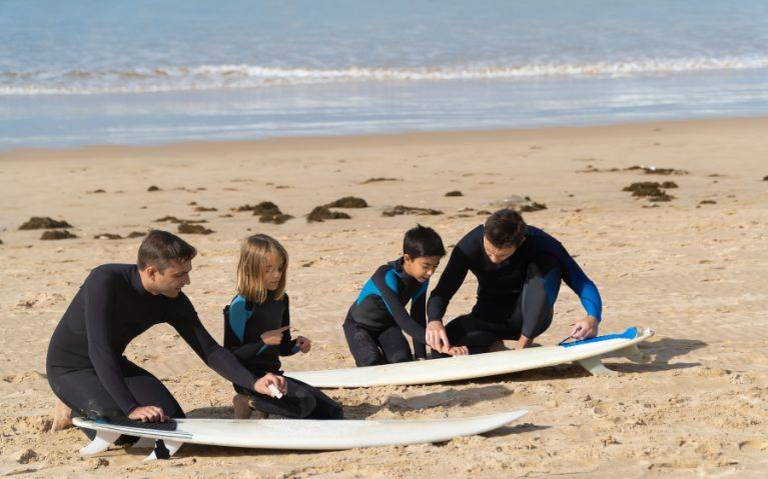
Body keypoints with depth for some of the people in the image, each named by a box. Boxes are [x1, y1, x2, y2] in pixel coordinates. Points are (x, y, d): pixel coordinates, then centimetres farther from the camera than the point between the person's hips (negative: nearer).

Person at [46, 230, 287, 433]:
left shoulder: (174, 302, -13)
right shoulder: (105, 281, -32)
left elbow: (210, 350, -9)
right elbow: (99, 351, -36)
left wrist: (253, 382, -24)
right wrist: (131, 408, -39)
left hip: (114, 366, 7)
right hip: (70, 367, -6)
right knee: (122, 424, -30)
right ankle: (73, 408, 1)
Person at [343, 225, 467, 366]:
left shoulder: (421, 279, -17)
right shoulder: (387, 277, -37)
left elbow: (418, 317, -12)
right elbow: (402, 319, -45)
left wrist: (421, 356, -18)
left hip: (387, 324, 5)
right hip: (359, 325, -5)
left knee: (403, 360, -21)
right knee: (373, 362, -29)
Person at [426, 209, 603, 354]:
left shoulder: (539, 243, -25)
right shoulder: (470, 246, -22)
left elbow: (582, 283, -21)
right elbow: (442, 292, -15)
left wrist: (593, 317, -41)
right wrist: (434, 321, -37)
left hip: (532, 317, -1)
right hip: (490, 316, 1)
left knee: (547, 263, -30)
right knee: (443, 345, -28)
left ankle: (523, 345, -22)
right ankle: (494, 347, 2)